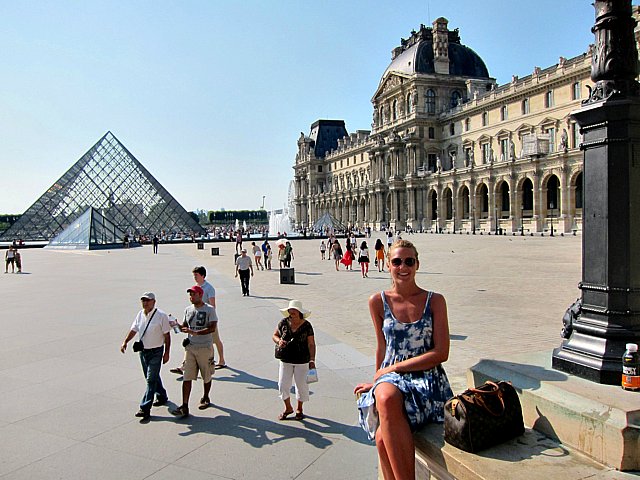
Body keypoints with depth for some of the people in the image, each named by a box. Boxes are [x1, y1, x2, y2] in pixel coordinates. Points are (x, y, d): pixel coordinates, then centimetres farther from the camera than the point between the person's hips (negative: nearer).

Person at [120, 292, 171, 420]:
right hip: (143, 351, 7)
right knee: (153, 377, 19)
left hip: (156, 352, -6)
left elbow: (167, 335, -10)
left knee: (151, 379, -9)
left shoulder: (161, 316, -13)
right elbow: (133, 330, 13)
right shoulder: (140, 315, 5)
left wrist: (167, 353, -11)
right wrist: (125, 342, -3)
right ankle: (162, 397, 39)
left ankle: (145, 408, -8)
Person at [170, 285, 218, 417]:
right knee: (186, 378, -2)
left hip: (205, 348, -4)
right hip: (190, 347, 4)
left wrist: (195, 332, -27)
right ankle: (184, 407, -1)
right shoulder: (188, 309, 9)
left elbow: (212, 328, -18)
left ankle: (205, 398, 35)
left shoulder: (209, 309, -8)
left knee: (206, 376, 12)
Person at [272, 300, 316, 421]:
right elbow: (274, 335, 7)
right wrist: (279, 341, -15)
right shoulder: (283, 323, -5)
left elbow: (311, 344, -6)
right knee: (283, 385, 3)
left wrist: (312, 360, -14)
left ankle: (299, 409, 32)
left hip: (302, 361, -2)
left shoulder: (306, 326, -9)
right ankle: (288, 408, 27)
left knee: (301, 385, 9)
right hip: (286, 360, 2)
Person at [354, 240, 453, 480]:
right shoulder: (378, 302, 6)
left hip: (427, 380, -2)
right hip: (390, 379, 2)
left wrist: (393, 369, -9)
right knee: (386, 397, -36)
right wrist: (378, 380, 11)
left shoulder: (435, 301, 2)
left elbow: (441, 353, -4)